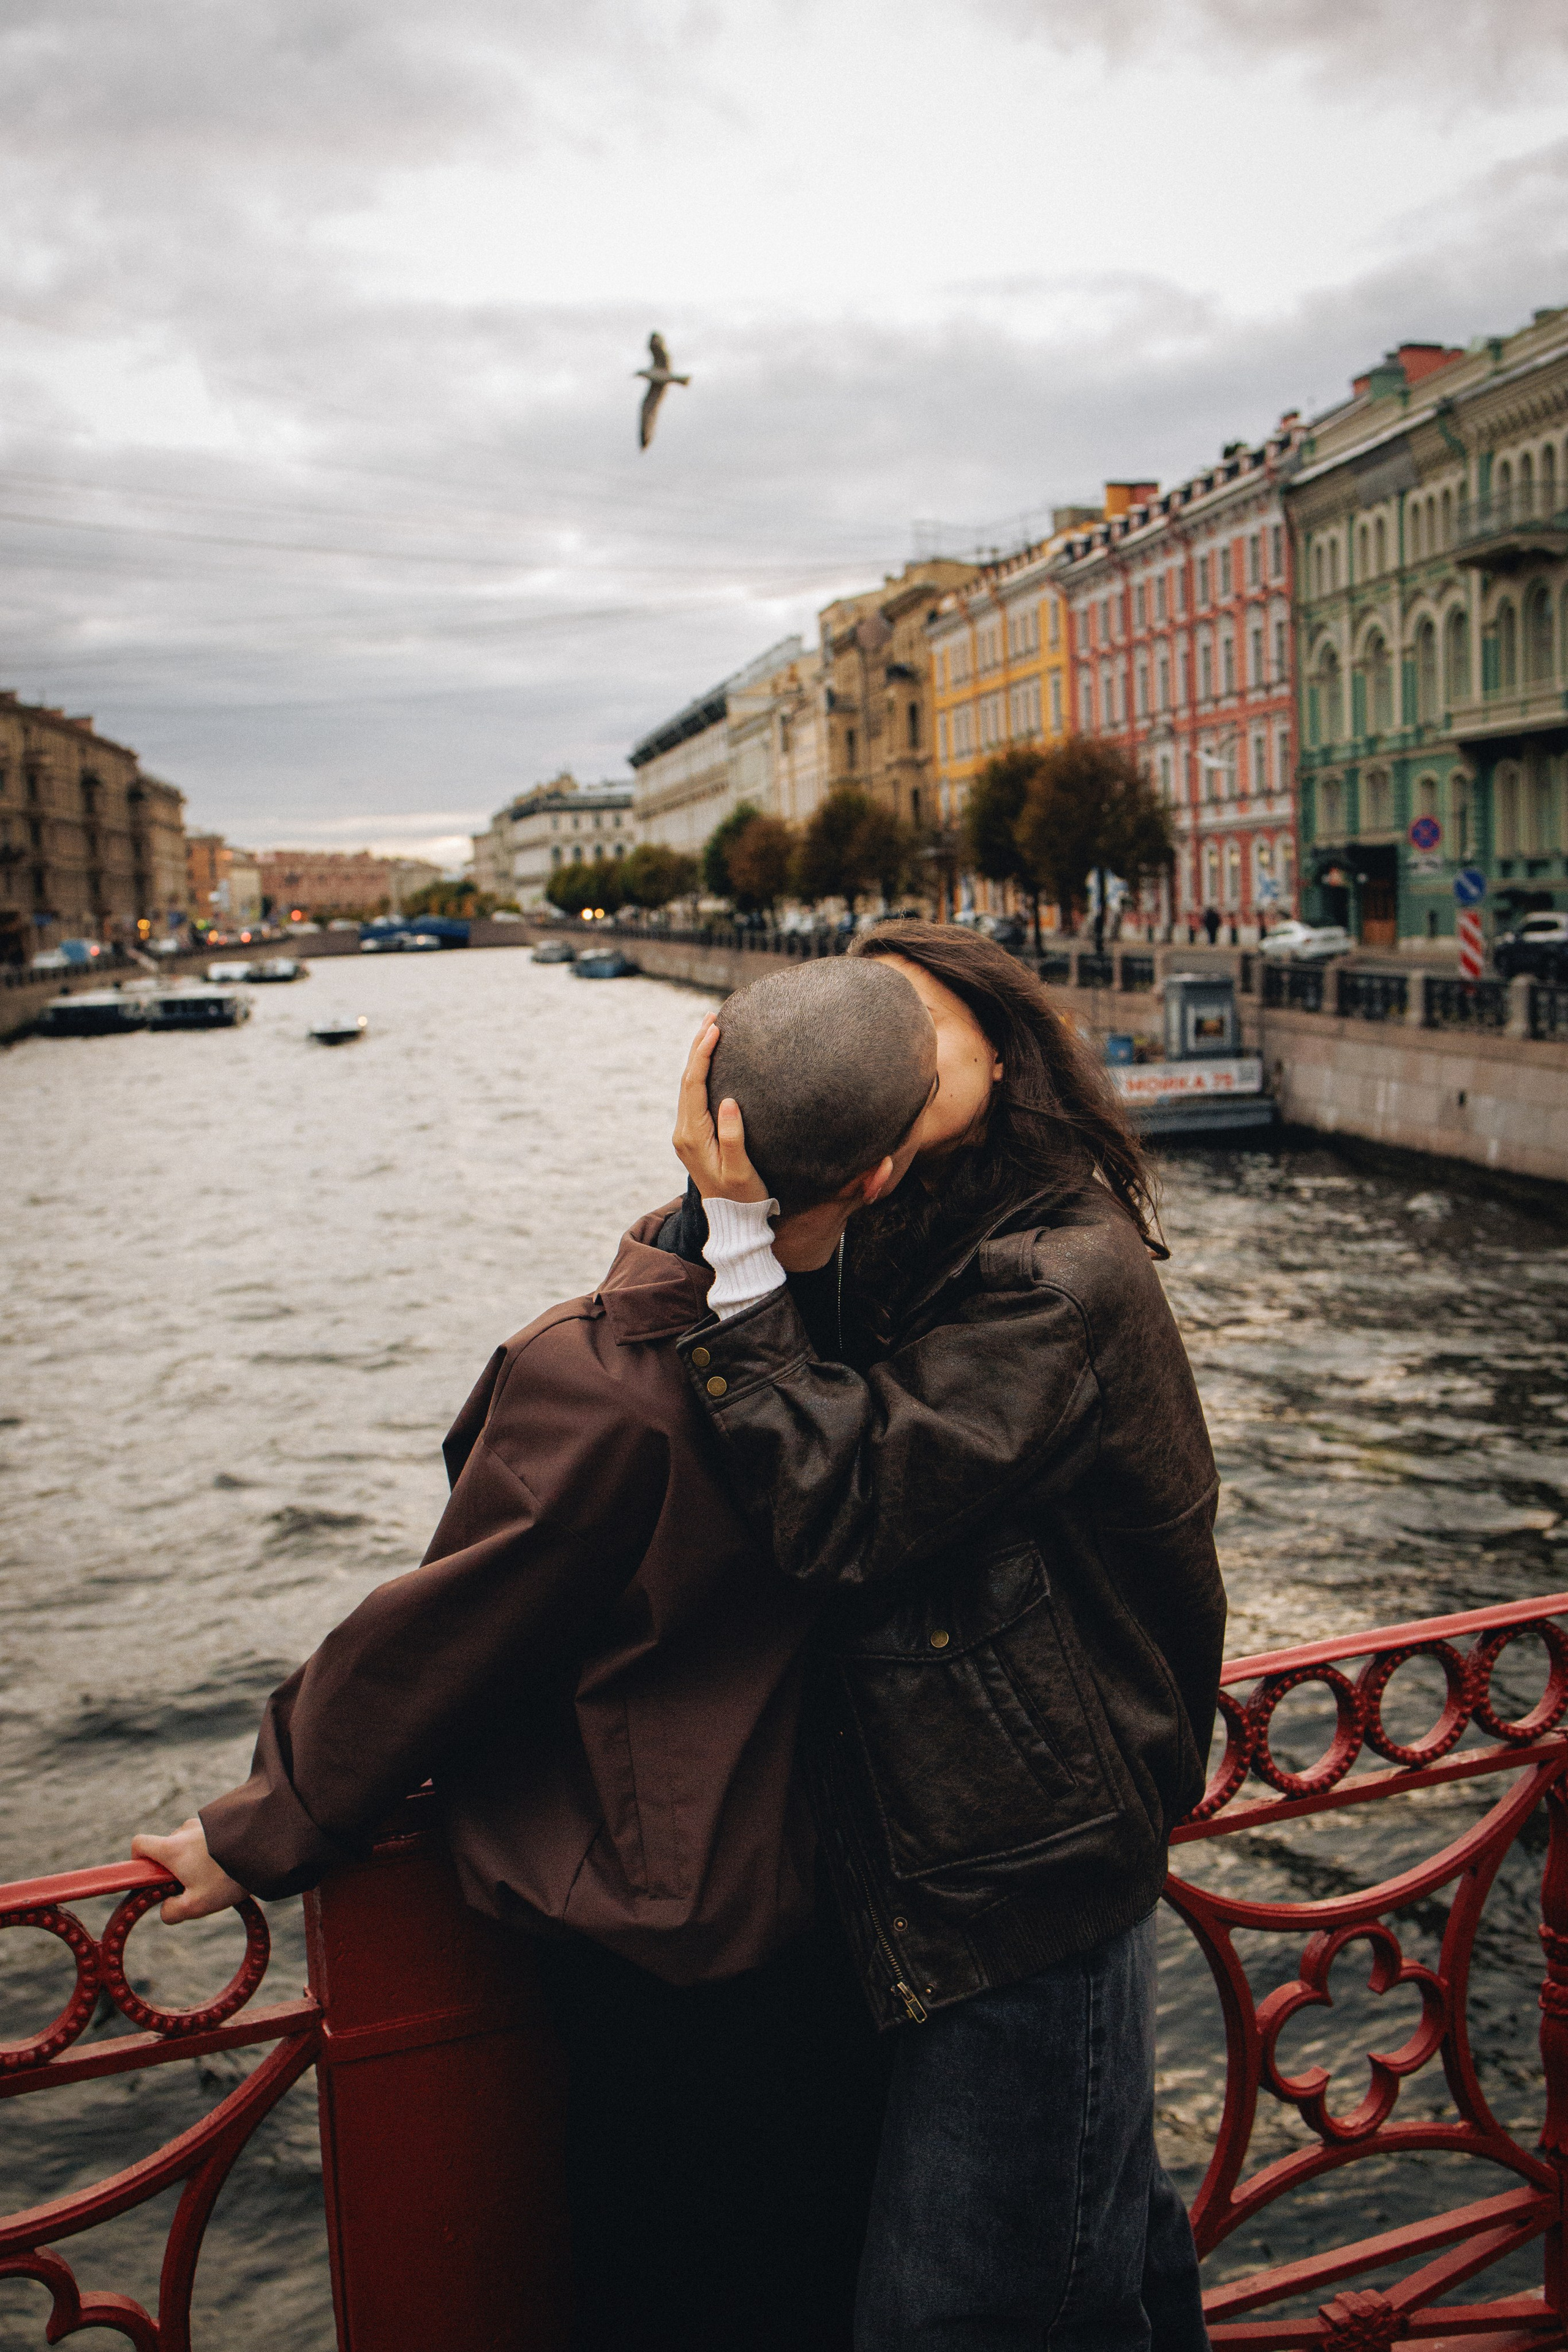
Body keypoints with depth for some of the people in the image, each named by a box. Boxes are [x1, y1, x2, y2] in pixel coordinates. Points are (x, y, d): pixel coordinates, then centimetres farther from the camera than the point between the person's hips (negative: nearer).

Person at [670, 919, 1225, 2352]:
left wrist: (744, 1250, -24)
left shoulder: (1059, 1280, -21)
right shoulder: (930, 1256, 8)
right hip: (1002, 1869, 9)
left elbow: (842, 1509, -27)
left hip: (1023, 1893, -9)